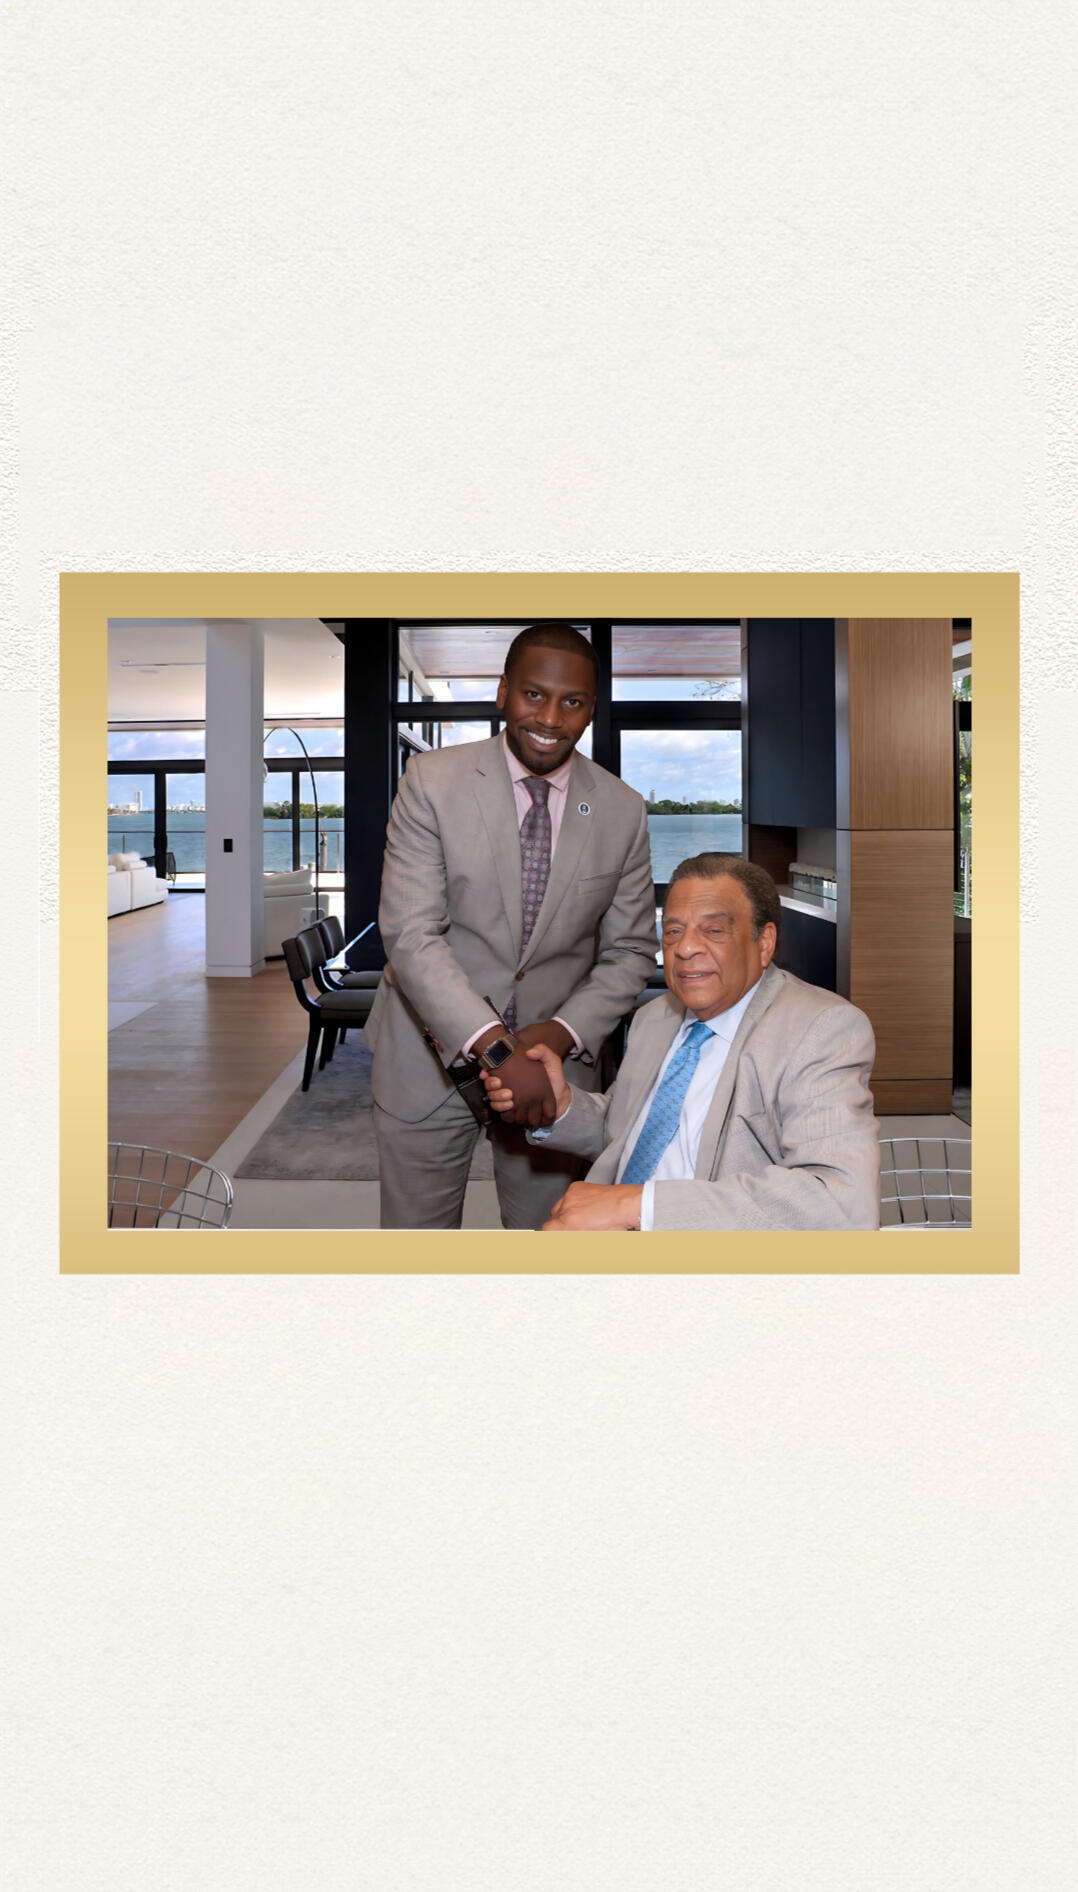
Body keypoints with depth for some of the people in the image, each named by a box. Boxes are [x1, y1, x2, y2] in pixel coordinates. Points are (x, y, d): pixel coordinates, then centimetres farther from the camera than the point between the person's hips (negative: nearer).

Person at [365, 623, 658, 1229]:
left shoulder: (623, 811, -2)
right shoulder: (433, 782, -10)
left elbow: (630, 951, 4)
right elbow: (412, 936, -18)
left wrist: (563, 1033, -14)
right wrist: (496, 1048, -30)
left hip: (555, 1058, 2)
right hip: (433, 1054, -1)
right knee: (415, 1229, 11)